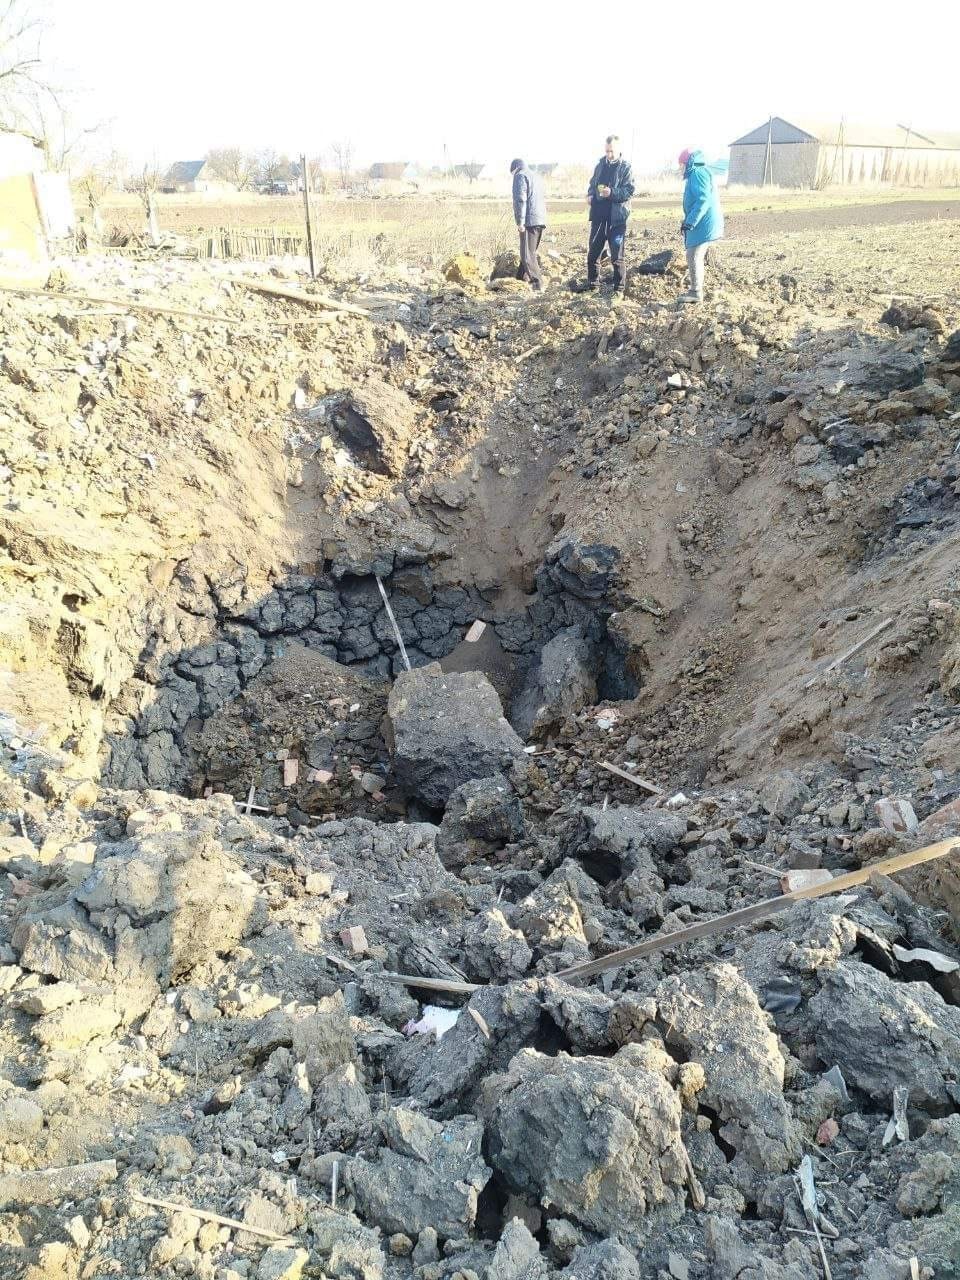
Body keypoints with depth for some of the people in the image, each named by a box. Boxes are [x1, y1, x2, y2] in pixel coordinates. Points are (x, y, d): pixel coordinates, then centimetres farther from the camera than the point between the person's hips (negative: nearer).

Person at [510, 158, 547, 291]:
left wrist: (520, 221, -17)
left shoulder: (520, 176, -2)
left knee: (527, 253, -9)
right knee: (530, 251, 16)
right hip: (541, 220, 9)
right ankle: (522, 278, 22)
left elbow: (520, 199, -14)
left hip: (529, 221, -9)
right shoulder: (537, 176, 24)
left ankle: (537, 282, -17)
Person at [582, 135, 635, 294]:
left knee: (617, 254, -1)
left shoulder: (626, 167, -5)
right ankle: (591, 284, 23)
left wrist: (612, 193, -28)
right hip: (599, 214, 5)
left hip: (617, 216, -5)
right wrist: (590, 194, 0)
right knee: (593, 251, 11)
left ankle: (618, 288, 7)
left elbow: (629, 191, -12)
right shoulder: (601, 164, 10)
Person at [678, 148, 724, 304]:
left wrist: (689, 222, -25)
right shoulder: (697, 174, 19)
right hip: (703, 224, 10)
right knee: (696, 256, 15)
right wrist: (688, 221, 26)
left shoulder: (697, 173, -14)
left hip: (703, 225, -10)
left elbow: (704, 200, -24)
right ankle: (695, 289, 22)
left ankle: (696, 293, -4)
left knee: (694, 257, -8)